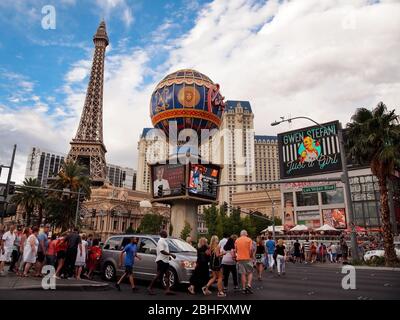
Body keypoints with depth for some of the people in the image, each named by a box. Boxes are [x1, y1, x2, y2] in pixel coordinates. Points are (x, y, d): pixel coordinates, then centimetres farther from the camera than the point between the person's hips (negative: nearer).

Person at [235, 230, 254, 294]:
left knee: (243, 273, 7)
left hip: (240, 258, 3)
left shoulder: (237, 240, 8)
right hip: (247, 258, -3)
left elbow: (235, 250, 7)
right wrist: (251, 255, 4)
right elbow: (251, 249, -10)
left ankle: (244, 288, 7)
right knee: (250, 272, 9)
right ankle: (249, 285, -8)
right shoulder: (249, 239, -1)